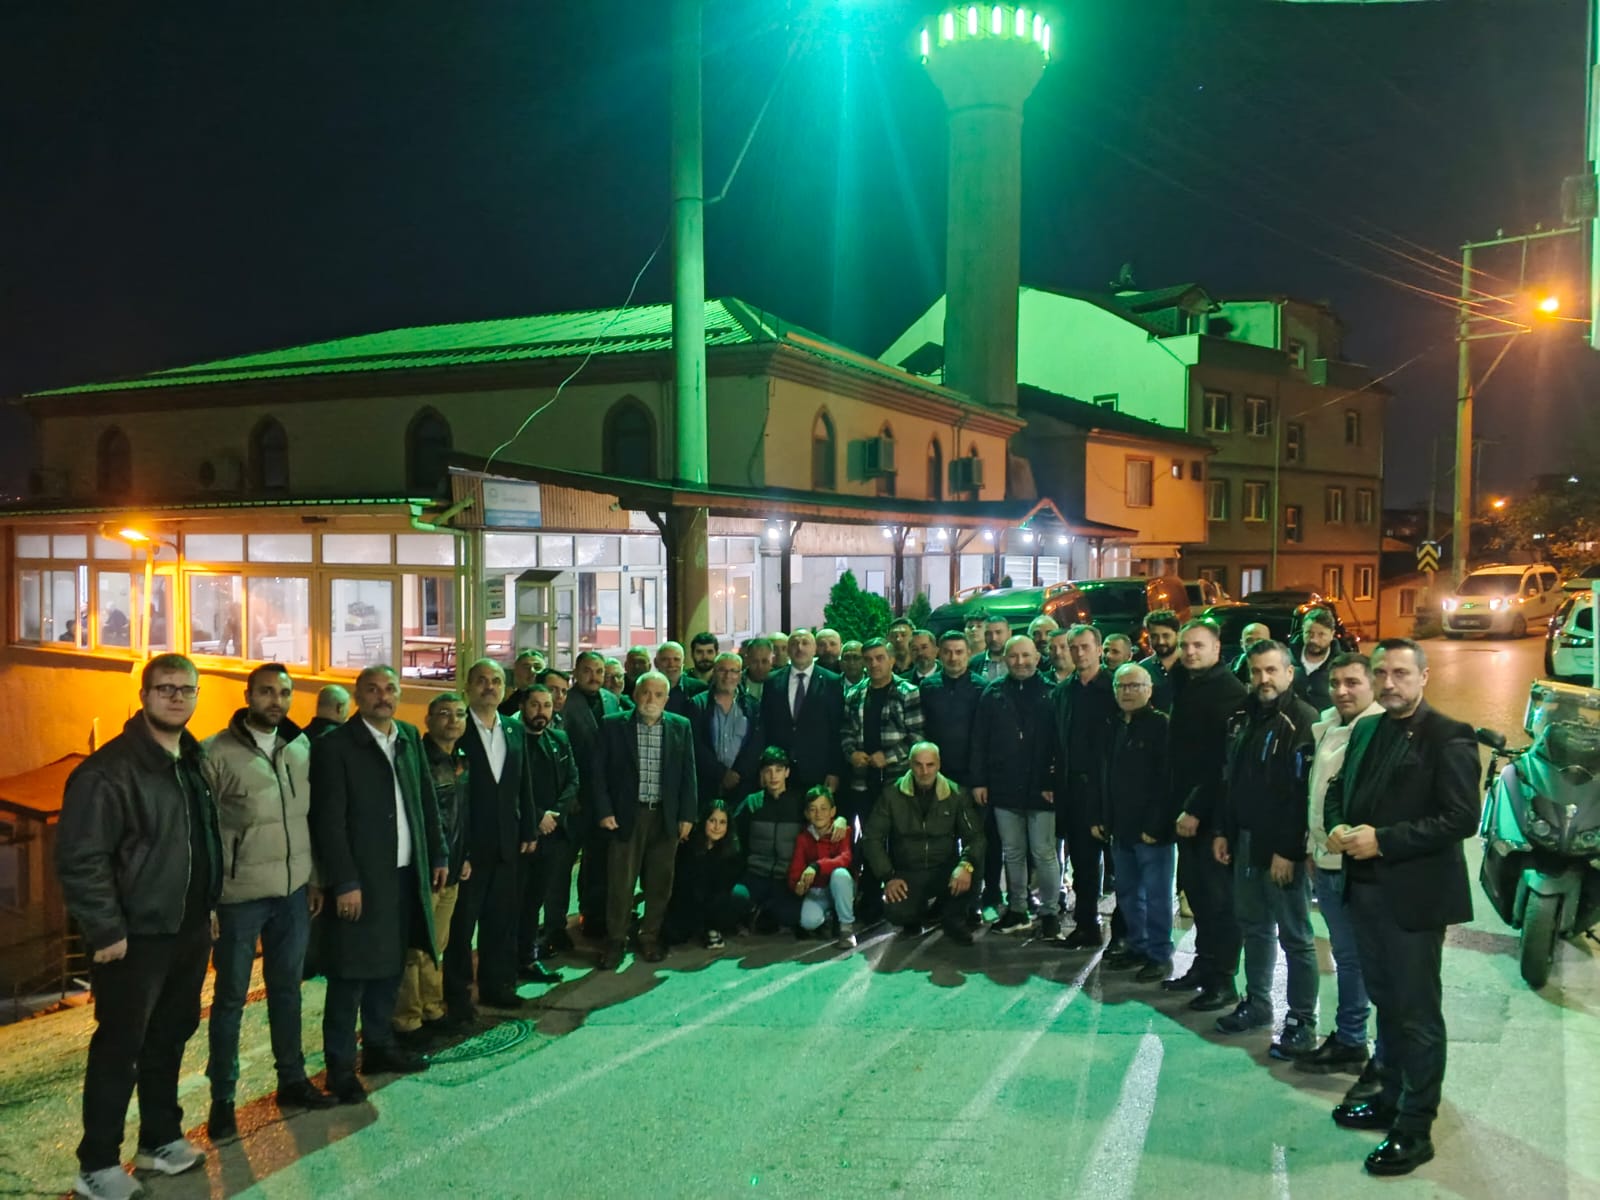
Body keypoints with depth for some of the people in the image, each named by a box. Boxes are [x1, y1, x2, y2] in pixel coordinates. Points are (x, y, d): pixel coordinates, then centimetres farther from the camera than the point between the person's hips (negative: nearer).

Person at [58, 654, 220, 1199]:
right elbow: (79, 857, -20)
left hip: (188, 930, 8)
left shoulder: (193, 763, 9)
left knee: (169, 1039, 18)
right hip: (135, 936, -8)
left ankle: (160, 1139, 32)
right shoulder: (109, 768, -17)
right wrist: (106, 930, -20)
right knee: (119, 1048, 3)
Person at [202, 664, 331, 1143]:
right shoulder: (217, 753, -11)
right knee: (230, 997, 8)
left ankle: (291, 1079, 30)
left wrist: (315, 879, 9)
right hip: (239, 896, -4)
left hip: (293, 892, 4)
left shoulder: (301, 746, 3)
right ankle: (222, 1098, 21)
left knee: (287, 989, 17)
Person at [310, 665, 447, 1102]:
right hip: (361, 879, -6)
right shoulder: (334, 746, -11)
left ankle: (379, 1046, 32)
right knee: (350, 975, 2)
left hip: (406, 874, 6)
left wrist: (438, 855, 11)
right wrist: (345, 882, -17)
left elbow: (427, 801, 13)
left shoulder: (410, 737, 7)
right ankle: (340, 1065, 14)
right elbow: (329, 822, -14)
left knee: (390, 967, 17)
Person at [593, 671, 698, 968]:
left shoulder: (681, 727, 4)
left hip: (666, 816, 2)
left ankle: (650, 937, 23)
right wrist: (605, 811, -7)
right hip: (627, 815, -2)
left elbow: (688, 774, 6)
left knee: (660, 883, 8)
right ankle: (616, 941, 14)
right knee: (620, 882, 1)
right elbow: (600, 772, 0)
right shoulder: (613, 725, -1)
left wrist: (687, 815, 1)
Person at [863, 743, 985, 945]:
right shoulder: (892, 794, -5)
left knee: (970, 874, -32)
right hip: (906, 873, -1)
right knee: (897, 913, -30)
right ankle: (915, 914, 11)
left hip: (945, 871, 1)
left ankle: (951, 917, 1)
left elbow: (975, 835, -7)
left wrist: (966, 864, -28)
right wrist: (888, 877, -15)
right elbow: (872, 838, -3)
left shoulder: (957, 794, -3)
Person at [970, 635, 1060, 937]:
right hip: (1004, 788, 3)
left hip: (1040, 788, -3)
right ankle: (1016, 910, 23)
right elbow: (979, 740, 5)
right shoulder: (993, 694, 7)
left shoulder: (1050, 693, -2)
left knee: (1044, 853, 1)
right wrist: (979, 781, 0)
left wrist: (1054, 782, -11)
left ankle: (1049, 912, 13)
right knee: (1012, 853, 13)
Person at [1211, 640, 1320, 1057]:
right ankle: (1257, 1003, 31)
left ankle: (1302, 1022, 12)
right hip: (1245, 841, 8)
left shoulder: (1305, 721, -14)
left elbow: (1307, 792, -19)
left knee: (1295, 936, 2)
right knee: (1253, 926, 17)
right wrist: (1221, 830, 11)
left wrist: (1288, 850, -21)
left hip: (1285, 849, -7)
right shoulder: (1243, 717, 11)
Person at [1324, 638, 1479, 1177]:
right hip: (1365, 888, 7)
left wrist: (1383, 841, -22)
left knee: (1416, 1011, 3)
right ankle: (1391, 1099, 34)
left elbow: (1461, 818, -19)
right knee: (1386, 1001, 19)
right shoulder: (1366, 730, 11)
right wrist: (1337, 827, -3)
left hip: (1414, 895, -7)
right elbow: (1338, 790, 18)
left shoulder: (1449, 737, -12)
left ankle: (1415, 1129, 15)